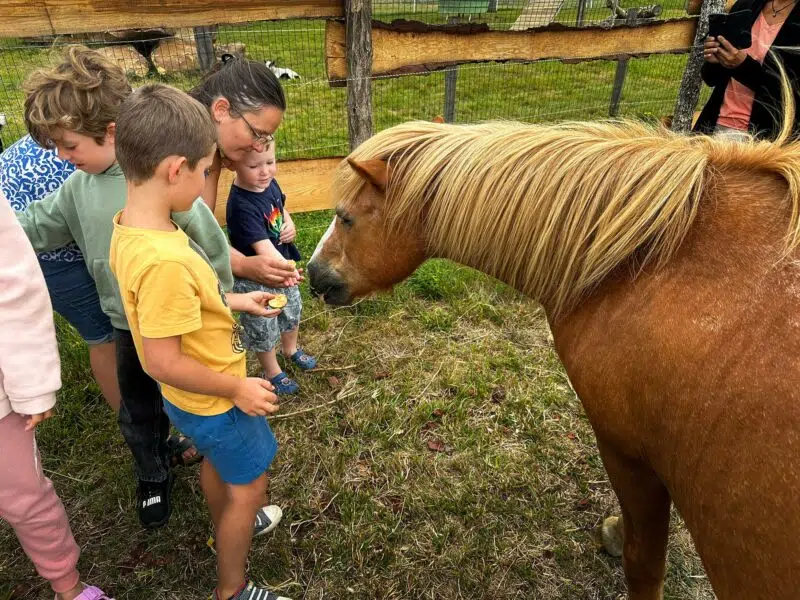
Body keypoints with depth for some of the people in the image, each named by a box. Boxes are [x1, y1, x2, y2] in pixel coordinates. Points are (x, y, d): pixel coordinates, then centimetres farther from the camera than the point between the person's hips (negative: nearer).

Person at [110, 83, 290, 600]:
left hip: (192, 401, 9)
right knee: (248, 488, 15)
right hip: (213, 400, -9)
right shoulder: (163, 260, -37)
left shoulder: (131, 227, -8)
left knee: (217, 462, 32)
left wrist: (232, 301, 7)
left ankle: (228, 529, 60)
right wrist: (237, 388, -19)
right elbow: (164, 363, -31)